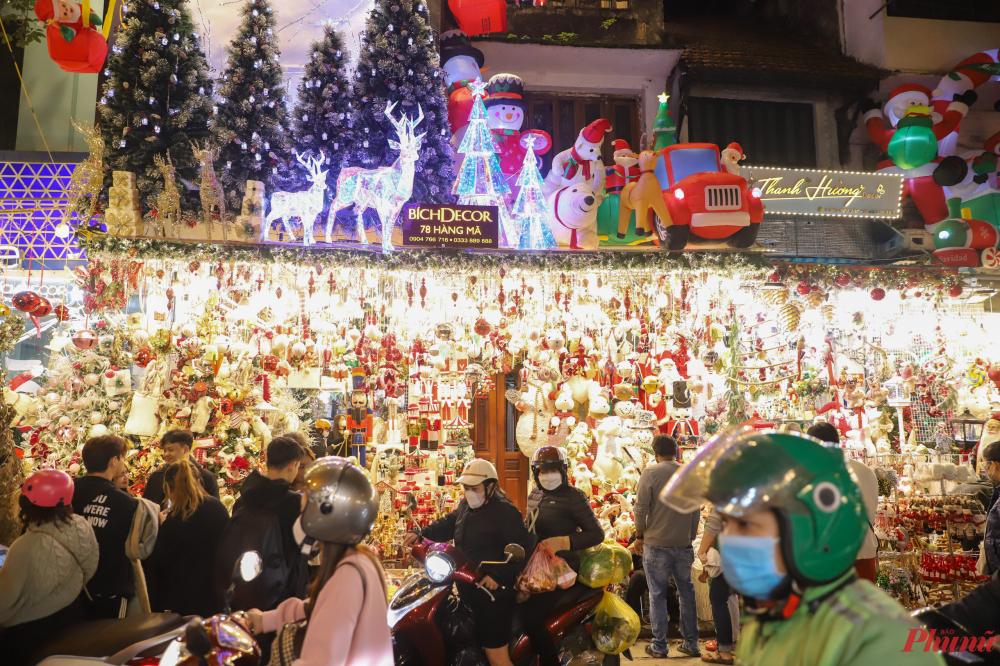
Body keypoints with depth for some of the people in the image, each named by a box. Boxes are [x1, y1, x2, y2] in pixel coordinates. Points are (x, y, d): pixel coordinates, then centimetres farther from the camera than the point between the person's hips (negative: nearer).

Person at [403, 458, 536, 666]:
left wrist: (498, 575, -27)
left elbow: (523, 548, -20)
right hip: (467, 590, 9)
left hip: (493, 593, -9)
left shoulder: (505, 512, -16)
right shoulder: (465, 505, 12)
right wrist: (421, 534, 8)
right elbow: (448, 524, 24)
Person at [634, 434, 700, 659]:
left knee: (657, 595, 5)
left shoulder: (650, 473, -10)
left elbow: (641, 508, -10)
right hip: (684, 544, 4)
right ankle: (691, 644, 21)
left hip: (656, 544, -4)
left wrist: (640, 535, 2)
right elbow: (695, 511, 11)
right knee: (687, 592, 15)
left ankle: (659, 646, 11)